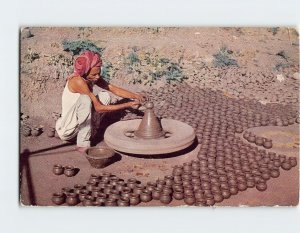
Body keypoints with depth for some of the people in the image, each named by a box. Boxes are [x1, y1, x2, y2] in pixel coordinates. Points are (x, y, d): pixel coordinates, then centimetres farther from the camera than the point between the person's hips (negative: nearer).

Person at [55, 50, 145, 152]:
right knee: (85, 99, -33)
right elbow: (99, 108, -27)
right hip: (67, 130, -7)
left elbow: (114, 89, -3)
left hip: (79, 122, 7)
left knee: (105, 96, -5)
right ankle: (83, 144, -22)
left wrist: (134, 95, -20)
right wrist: (128, 105, -26)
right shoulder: (78, 81, -26)